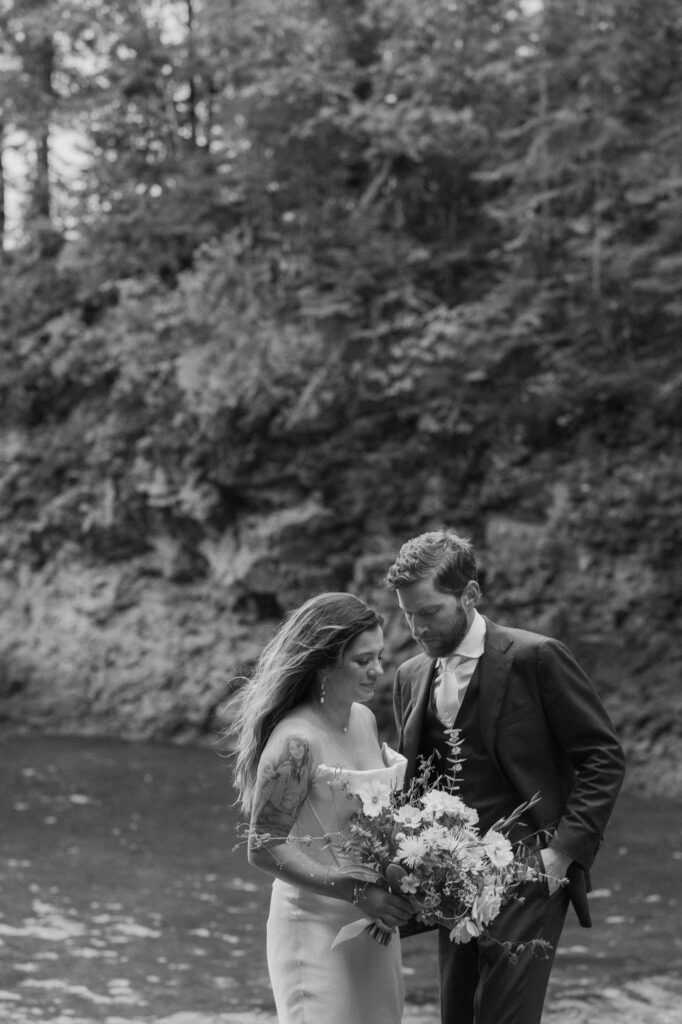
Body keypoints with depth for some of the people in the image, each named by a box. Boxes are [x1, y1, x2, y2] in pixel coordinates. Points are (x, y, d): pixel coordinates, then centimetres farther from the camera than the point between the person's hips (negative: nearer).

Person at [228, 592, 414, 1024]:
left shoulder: (365, 720, 3)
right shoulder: (295, 741, -19)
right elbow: (264, 849, -17)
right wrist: (356, 892, -20)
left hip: (374, 923, 7)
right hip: (317, 925, -7)